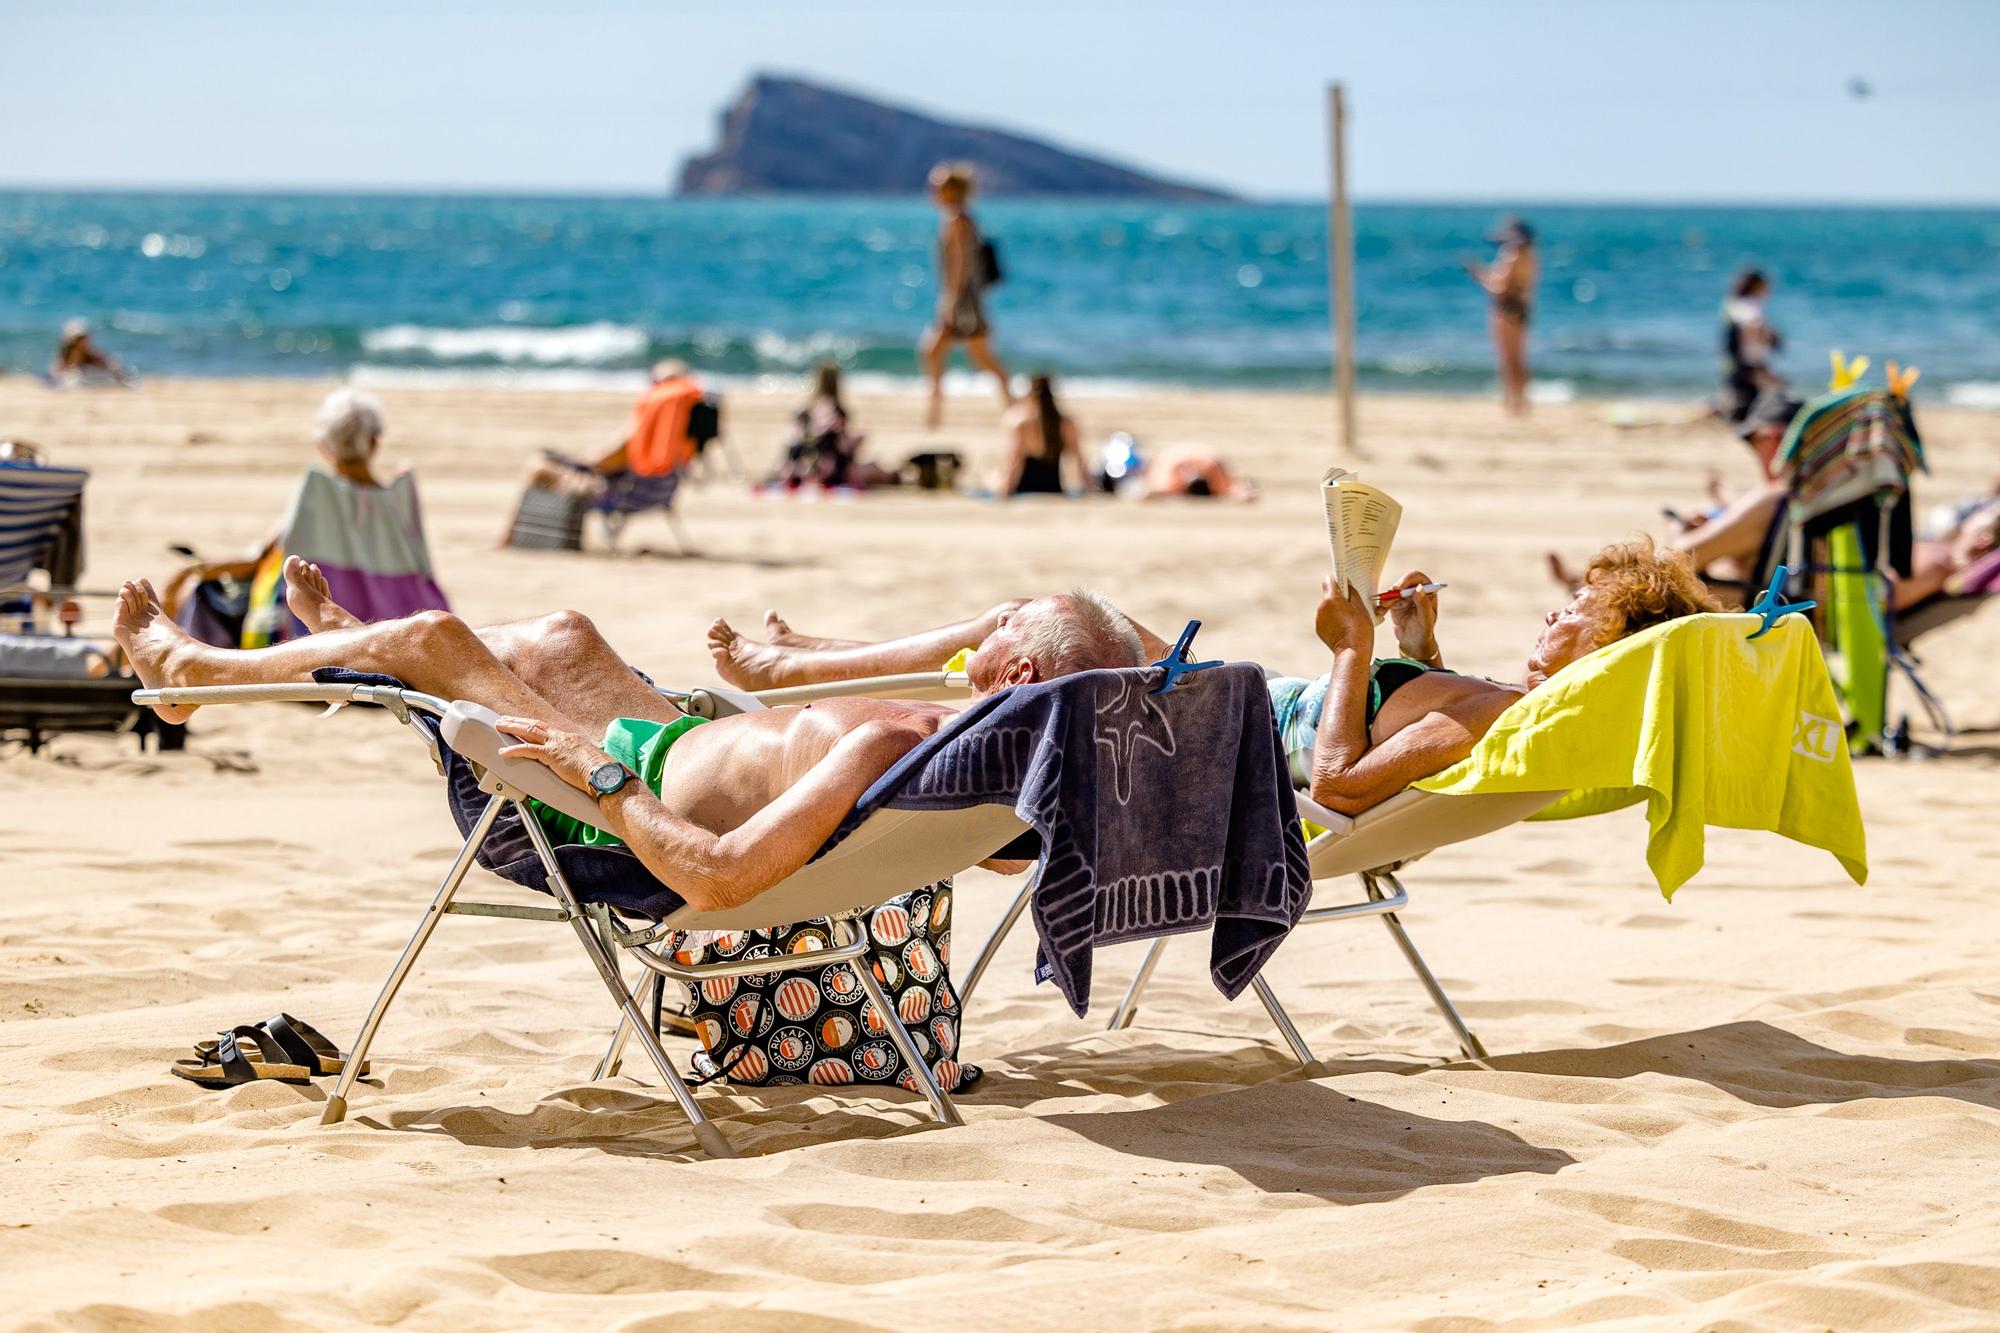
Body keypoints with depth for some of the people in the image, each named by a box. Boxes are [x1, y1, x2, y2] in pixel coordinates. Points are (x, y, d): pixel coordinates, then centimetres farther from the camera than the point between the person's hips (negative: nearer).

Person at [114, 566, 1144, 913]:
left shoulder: (881, 746, -42)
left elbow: (716, 880, -44)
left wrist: (599, 772, -31)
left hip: (633, 815, -8)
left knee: (429, 639, 4)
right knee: (561, 636, 28)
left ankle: (194, 669, 30)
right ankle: (353, 644, 56)